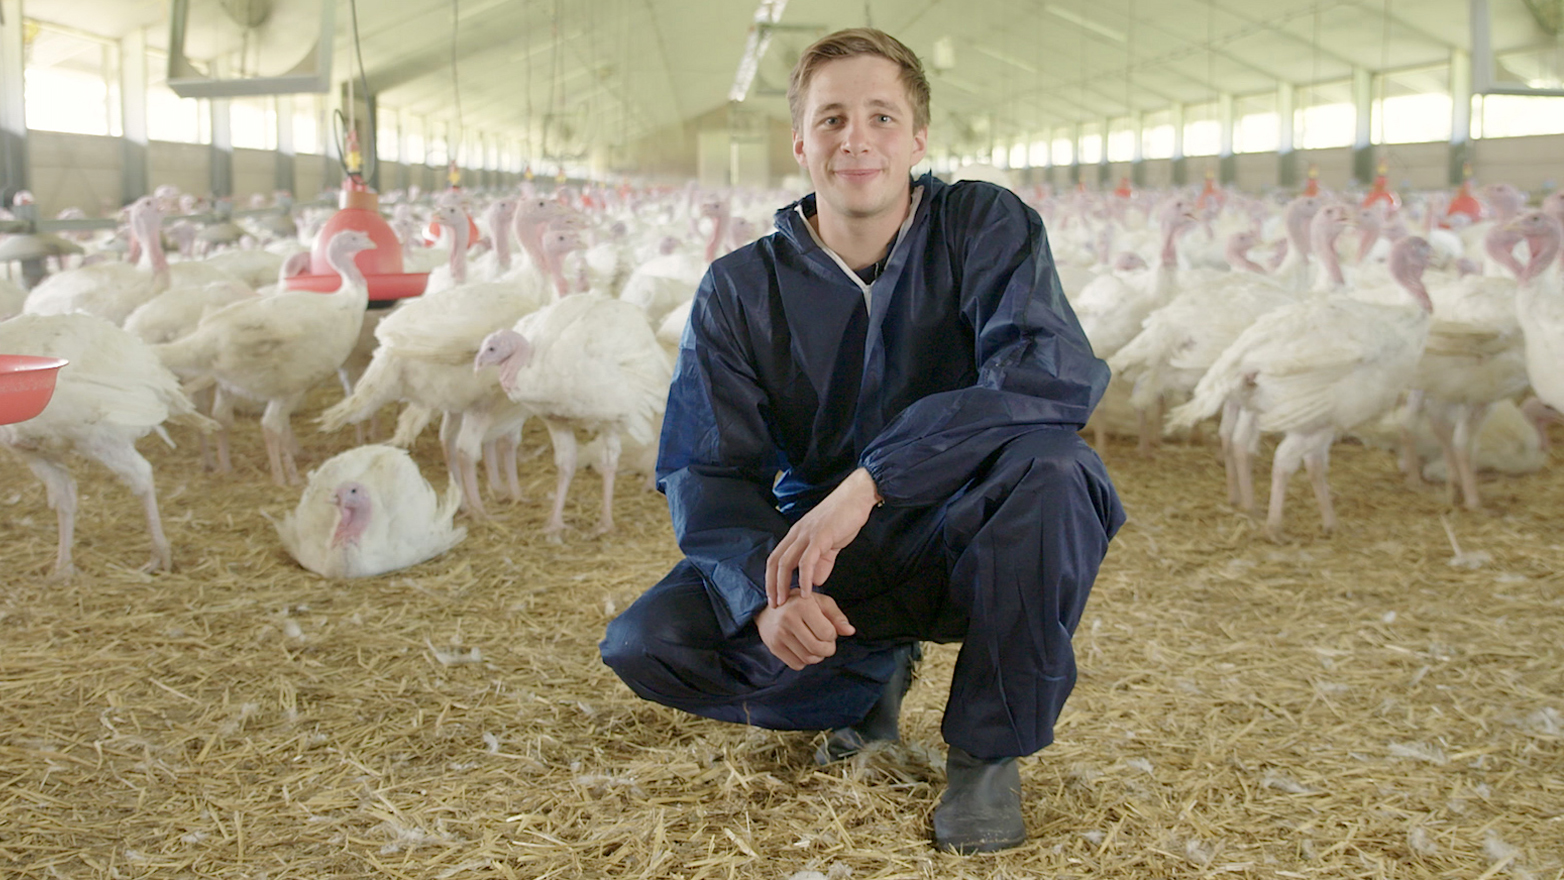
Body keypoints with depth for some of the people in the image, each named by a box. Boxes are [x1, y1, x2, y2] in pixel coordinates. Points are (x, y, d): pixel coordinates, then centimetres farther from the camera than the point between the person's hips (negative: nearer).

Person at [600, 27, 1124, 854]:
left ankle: (989, 747, -11)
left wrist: (871, 480, -37)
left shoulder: (984, 226, -10)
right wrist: (768, 592, -31)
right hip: (829, 563, 2)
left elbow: (1057, 373, -28)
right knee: (647, 644, -19)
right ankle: (870, 679, 10)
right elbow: (705, 474, -9)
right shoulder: (740, 291, -5)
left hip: (966, 542, -2)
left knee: (1047, 463, -35)